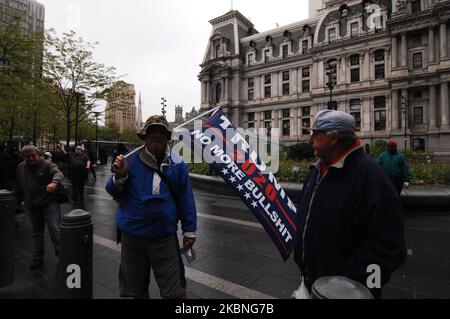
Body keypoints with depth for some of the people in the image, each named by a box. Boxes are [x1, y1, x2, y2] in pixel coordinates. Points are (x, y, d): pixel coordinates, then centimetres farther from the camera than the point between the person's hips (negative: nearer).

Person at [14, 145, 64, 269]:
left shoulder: (47, 165, -9)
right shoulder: (21, 168, 9)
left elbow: (58, 173, -28)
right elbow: (18, 187, 19)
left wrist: (54, 182, -49)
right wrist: (17, 201, 21)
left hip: (49, 204, -6)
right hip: (31, 207, 6)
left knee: (54, 229, -8)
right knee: (37, 232, 17)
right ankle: (37, 258, 31)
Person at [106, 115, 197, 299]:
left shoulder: (177, 164, -6)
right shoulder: (131, 160, -6)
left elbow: (185, 199, -1)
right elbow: (114, 193, 1)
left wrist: (189, 230, 2)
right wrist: (119, 176, -20)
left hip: (164, 237, -1)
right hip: (132, 235, 2)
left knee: (174, 291, 9)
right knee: (136, 288, 22)